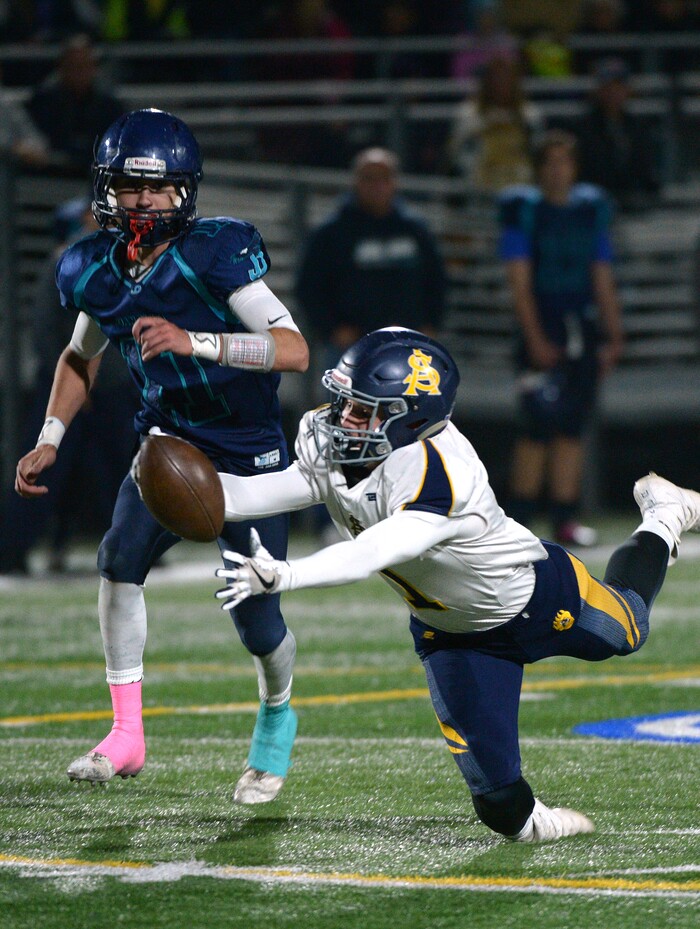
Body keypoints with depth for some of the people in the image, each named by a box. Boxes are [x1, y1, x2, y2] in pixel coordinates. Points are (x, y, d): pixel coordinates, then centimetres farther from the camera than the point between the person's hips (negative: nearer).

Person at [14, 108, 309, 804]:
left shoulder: (216, 255, -22)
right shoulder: (96, 270, -4)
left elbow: (295, 350, -30)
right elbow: (81, 358, 16)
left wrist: (193, 341, -41)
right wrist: (48, 440, 3)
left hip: (249, 454, -4)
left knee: (257, 625, -3)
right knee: (120, 557, -24)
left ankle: (276, 716, 32)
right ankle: (126, 734, -15)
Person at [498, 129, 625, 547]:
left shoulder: (591, 211, 12)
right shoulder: (524, 212, -2)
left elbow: (603, 281, 15)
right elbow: (520, 283, -6)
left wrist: (613, 336, 9)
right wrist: (535, 340, -13)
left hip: (582, 330, 4)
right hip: (541, 332, -4)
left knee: (572, 429, 4)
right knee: (538, 429, -9)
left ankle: (566, 519, 8)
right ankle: (519, 520, -2)